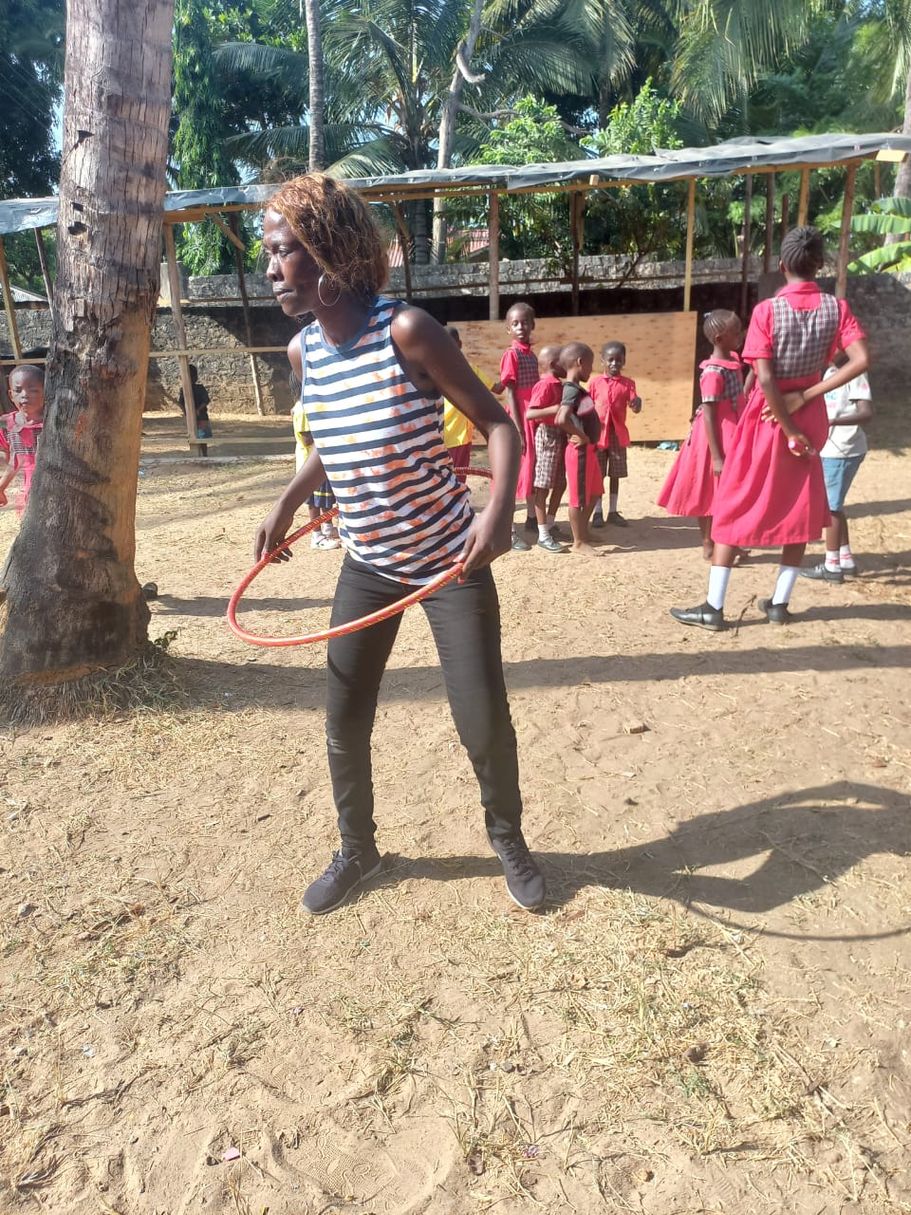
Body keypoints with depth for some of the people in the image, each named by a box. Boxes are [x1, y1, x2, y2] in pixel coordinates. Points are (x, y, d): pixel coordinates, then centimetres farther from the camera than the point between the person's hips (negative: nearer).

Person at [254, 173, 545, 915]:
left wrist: (501, 509, -31)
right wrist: (288, 505, 15)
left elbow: (497, 422, -15)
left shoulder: (406, 330, -18)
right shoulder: (304, 352, 0)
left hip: (450, 563, -5)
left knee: (484, 723, -1)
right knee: (344, 723, 8)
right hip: (367, 568, 5)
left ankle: (508, 840, 30)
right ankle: (358, 850, 34)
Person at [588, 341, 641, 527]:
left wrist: (637, 403, -30)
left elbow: (635, 408, -6)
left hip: (618, 435, 1)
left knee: (615, 475, 9)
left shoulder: (628, 383, 1)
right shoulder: (595, 382, 0)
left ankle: (613, 511, 19)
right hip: (598, 434, -1)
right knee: (598, 475, 4)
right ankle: (597, 512, 13)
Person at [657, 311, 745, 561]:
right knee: (711, 493, 1)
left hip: (731, 435, 9)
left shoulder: (733, 361, 7)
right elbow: (708, 416, -22)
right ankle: (709, 547, 11)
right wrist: (716, 457, -24)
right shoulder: (713, 373, -20)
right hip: (715, 438, -9)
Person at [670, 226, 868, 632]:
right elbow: (861, 360, -13)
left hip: (767, 417, -3)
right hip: (809, 417, 4)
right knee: (800, 509, 13)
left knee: (735, 507, 2)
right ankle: (779, 603, 17)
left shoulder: (767, 310, -13)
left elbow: (764, 379, -19)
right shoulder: (836, 308, -2)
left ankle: (713, 607, 3)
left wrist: (790, 431, -12)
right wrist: (805, 397, -11)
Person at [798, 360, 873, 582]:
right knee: (833, 505, 15)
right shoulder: (831, 372, 13)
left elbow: (867, 413, -24)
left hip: (842, 452, -9)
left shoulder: (854, 375, -14)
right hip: (830, 450, 9)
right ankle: (846, 561, 24)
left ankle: (832, 566, 5)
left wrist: (833, 421, -35)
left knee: (831, 507, -4)